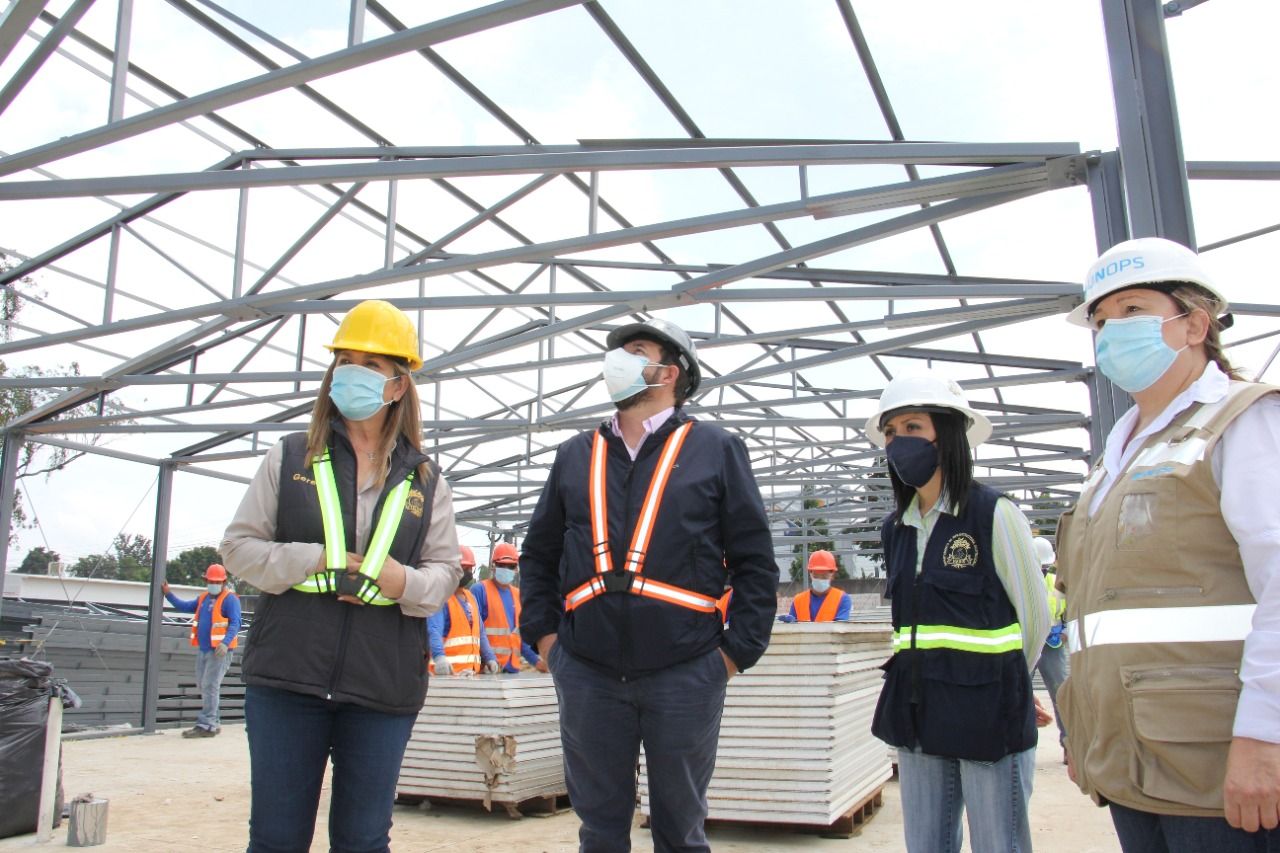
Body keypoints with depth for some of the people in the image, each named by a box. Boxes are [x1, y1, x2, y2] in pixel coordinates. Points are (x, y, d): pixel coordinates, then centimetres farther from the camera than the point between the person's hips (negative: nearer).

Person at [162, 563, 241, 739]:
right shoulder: (203, 598, 15)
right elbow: (184, 606, 23)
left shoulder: (230, 599, -10)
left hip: (219, 651, -9)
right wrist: (168, 594, 14)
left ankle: (205, 725, -7)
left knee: (210, 686, -10)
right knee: (203, 686, 13)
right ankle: (213, 723, 22)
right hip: (202, 650, 9)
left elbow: (235, 624, -17)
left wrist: (225, 643, -29)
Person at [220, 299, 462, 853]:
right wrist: (315, 561, -12)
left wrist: (407, 583, -15)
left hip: (384, 684, 1)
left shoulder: (425, 480, 8)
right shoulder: (290, 458, 7)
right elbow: (239, 545, 4)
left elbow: (446, 570, 7)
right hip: (286, 676, 0)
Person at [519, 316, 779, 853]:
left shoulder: (716, 450, 2)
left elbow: (755, 560, 1)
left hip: (686, 674, -2)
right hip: (586, 675, 3)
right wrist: (542, 633, 6)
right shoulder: (576, 455, 12)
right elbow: (539, 553, 17)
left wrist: (739, 650, -5)